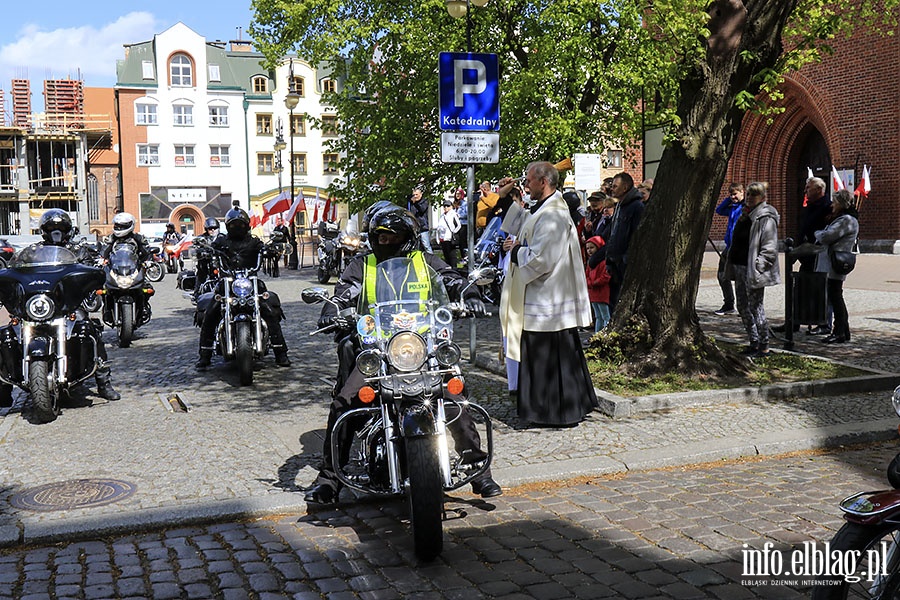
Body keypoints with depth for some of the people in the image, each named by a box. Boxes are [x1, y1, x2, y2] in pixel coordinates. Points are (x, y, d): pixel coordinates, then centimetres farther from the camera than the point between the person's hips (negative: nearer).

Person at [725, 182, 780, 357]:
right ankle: (754, 342, 23)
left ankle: (764, 346, 4)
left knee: (755, 307, -5)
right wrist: (732, 265, 17)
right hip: (740, 267, 9)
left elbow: (769, 247, -17)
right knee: (743, 306, 13)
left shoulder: (766, 218, -11)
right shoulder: (745, 215, 16)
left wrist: (757, 267, -22)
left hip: (753, 270, -9)